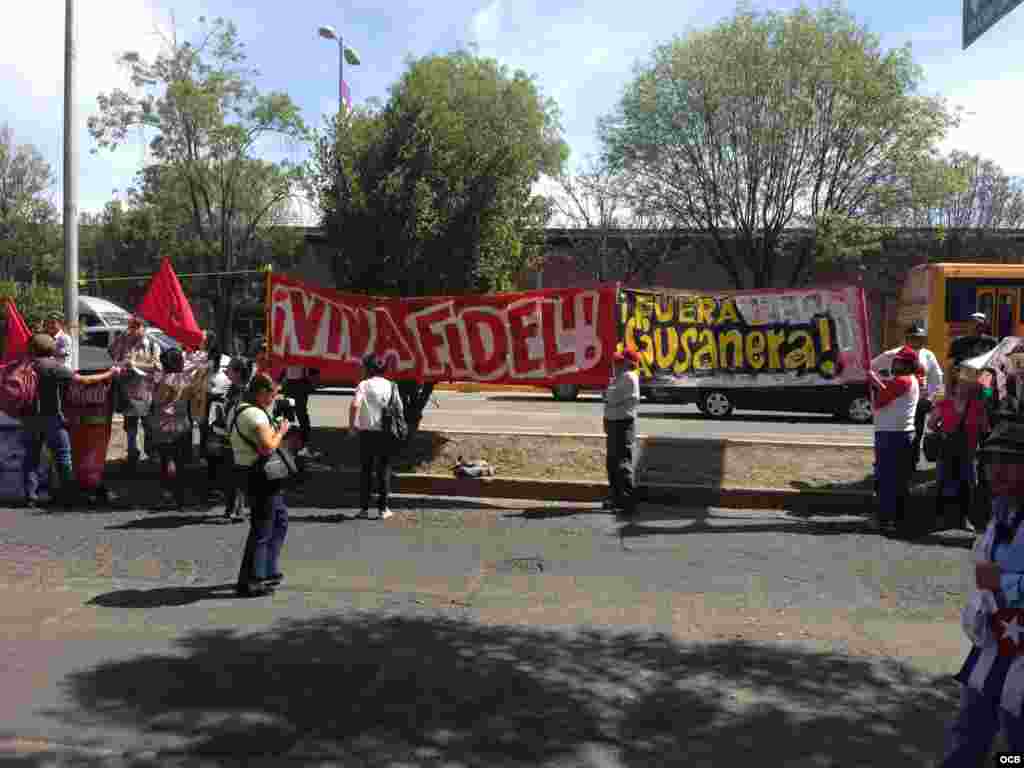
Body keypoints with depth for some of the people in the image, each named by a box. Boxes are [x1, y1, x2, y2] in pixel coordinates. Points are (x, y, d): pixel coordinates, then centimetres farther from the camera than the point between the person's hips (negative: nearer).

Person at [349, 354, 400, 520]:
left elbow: (355, 405, -20)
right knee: (384, 470, 11)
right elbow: (399, 408, 3)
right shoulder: (391, 385, 3)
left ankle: (364, 508, 13)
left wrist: (352, 424, -7)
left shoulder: (364, 384, -6)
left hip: (367, 432, -2)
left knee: (366, 470, 10)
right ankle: (383, 509, 12)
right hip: (385, 432, 2)